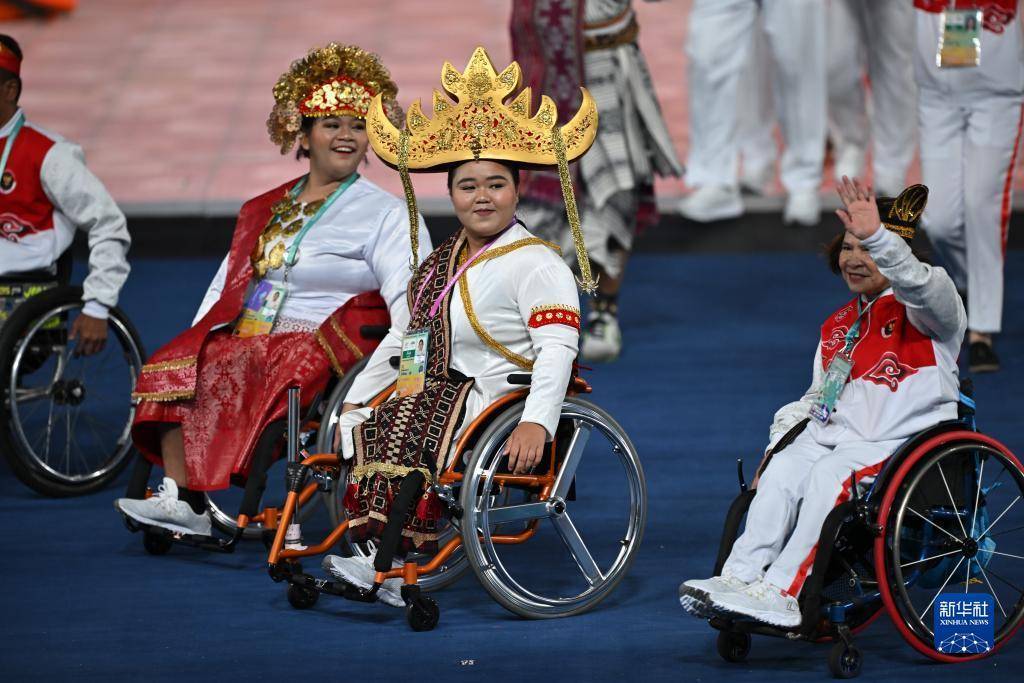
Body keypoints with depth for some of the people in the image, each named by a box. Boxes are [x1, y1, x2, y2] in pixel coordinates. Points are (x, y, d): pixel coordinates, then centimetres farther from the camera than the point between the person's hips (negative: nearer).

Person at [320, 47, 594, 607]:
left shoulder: (534, 263, -8)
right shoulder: (441, 262, 18)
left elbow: (557, 349, -19)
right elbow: (405, 336, 20)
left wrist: (536, 422, -33)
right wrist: (356, 398, 9)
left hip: (498, 396, -8)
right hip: (440, 391, 8)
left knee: (409, 429, -31)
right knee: (360, 423, -17)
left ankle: (388, 561, -29)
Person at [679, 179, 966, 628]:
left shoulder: (925, 309, 0)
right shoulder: (839, 325, 24)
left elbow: (918, 283, -26)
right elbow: (816, 398, 27)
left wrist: (876, 237, -41)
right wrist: (779, 442, 11)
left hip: (902, 443, -6)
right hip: (834, 435, 6)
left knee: (830, 473, -33)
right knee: (783, 469, -24)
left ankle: (782, 591, -38)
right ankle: (739, 577, -35)